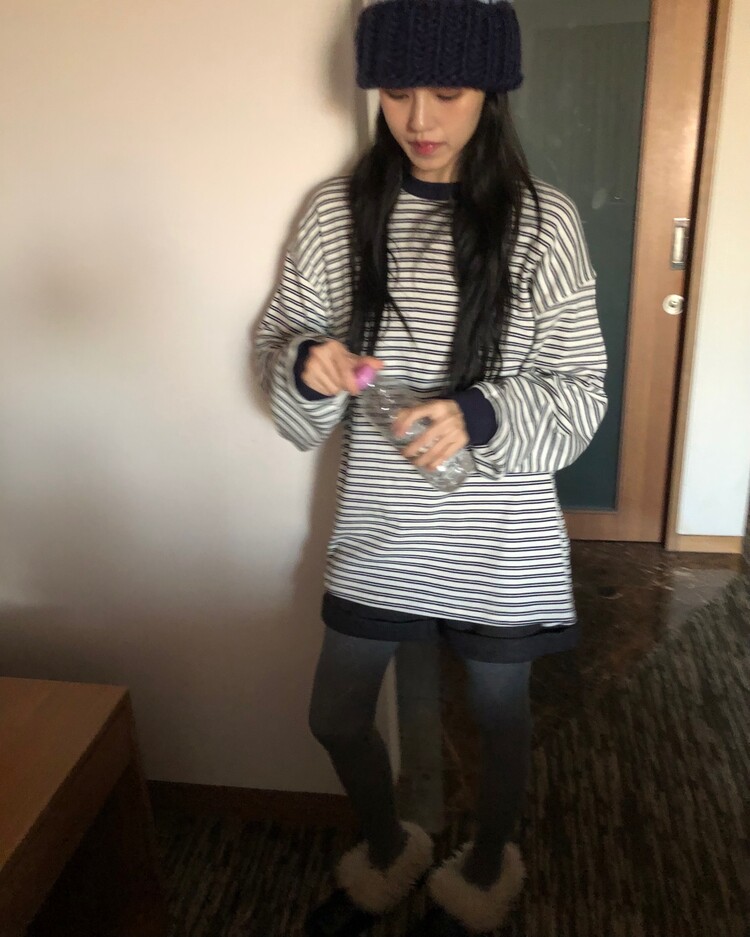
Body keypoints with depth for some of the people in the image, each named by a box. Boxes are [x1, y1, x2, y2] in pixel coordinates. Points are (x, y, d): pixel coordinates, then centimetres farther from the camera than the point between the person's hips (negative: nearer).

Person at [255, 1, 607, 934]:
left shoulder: (542, 221, -10)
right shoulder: (335, 210, -3)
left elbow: (582, 390, -8)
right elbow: (277, 344, 2)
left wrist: (480, 416, -26)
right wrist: (308, 367, -21)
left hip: (498, 540, -2)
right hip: (377, 528, 3)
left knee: (499, 717, 19)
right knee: (336, 717, 17)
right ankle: (386, 853, 50)